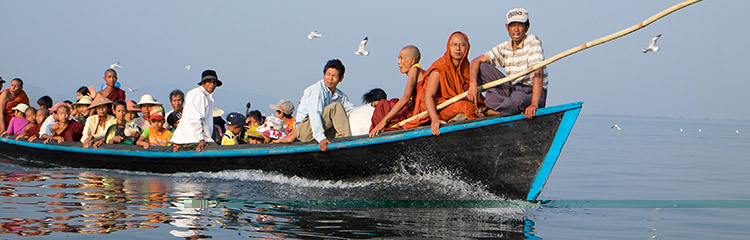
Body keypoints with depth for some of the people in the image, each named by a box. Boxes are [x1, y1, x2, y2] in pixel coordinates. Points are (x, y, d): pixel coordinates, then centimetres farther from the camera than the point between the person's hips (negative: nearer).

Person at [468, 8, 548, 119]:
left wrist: (534, 104, -34)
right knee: (481, 67, -7)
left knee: (518, 98, -41)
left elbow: (538, 72, -22)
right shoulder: (504, 48, 6)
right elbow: (476, 61, 4)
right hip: (512, 90, 5)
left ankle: (489, 111, -13)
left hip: (533, 93, -5)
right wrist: (473, 84, -18)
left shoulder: (533, 41, -11)